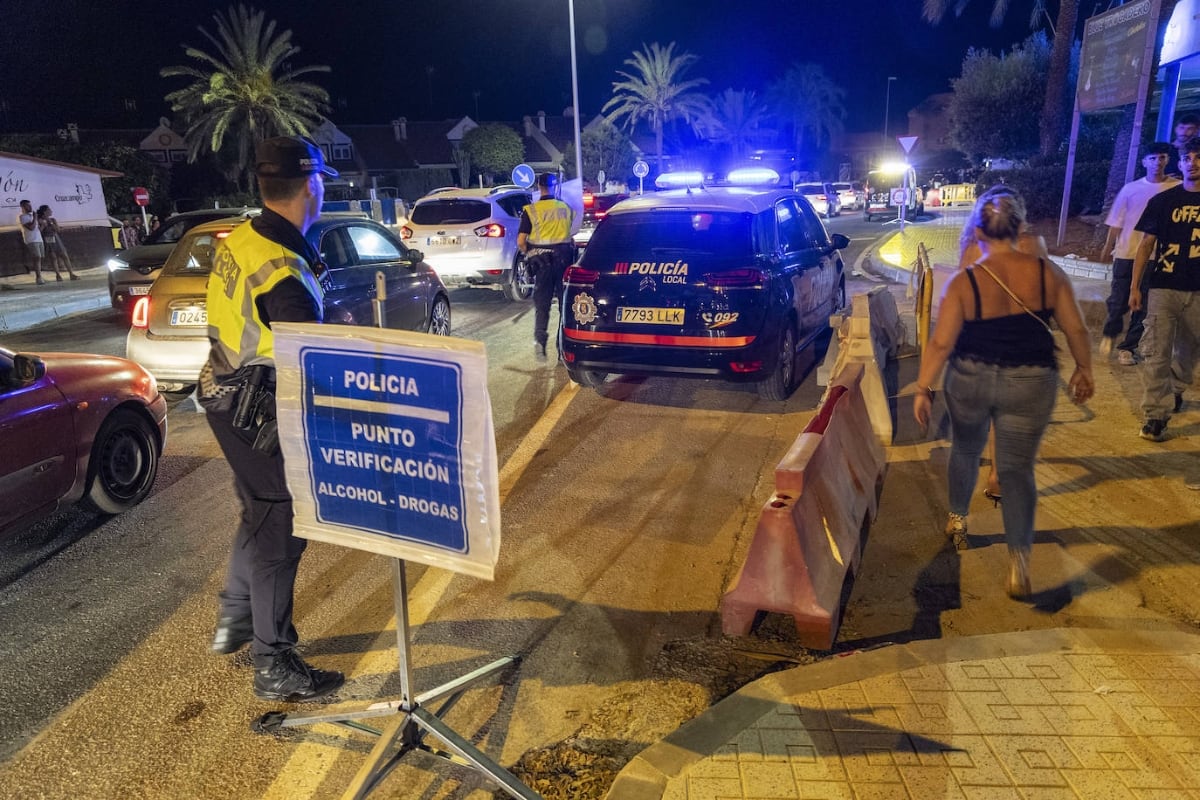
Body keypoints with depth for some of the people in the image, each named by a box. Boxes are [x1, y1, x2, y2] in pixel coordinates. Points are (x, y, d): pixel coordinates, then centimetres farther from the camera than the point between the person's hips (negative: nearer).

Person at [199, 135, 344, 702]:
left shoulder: (238, 241, 1)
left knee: (260, 515, 25)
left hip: (226, 397, 9)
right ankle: (275, 669, 16)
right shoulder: (285, 274, -27)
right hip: (259, 416, -9)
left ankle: (234, 621, 42)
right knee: (279, 532, 2)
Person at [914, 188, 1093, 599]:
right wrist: (1083, 369, 16)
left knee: (966, 450, 24)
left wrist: (923, 388, -4)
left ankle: (957, 520, 42)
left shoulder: (964, 282, -13)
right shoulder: (1048, 272, -7)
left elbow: (941, 343, -13)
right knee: (1018, 468, 8)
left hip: (970, 380, -1)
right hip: (1030, 384, 1)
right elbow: (1076, 329, 1)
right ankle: (1019, 560, 1)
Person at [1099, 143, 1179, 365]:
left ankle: (1127, 347, 14)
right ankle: (1109, 334, 31)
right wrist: (1107, 249, 7)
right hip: (1126, 254, 0)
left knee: (1144, 306, 3)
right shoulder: (1130, 189, 2)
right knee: (1118, 301, 5)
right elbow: (1117, 223, 7)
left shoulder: (1177, 189, -2)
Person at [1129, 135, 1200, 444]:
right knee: (1156, 353, -6)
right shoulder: (1163, 201, 4)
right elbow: (1146, 244, 4)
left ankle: (1174, 391, 37)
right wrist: (1135, 286, -2)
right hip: (1163, 287, -1)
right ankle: (1156, 414, -2)